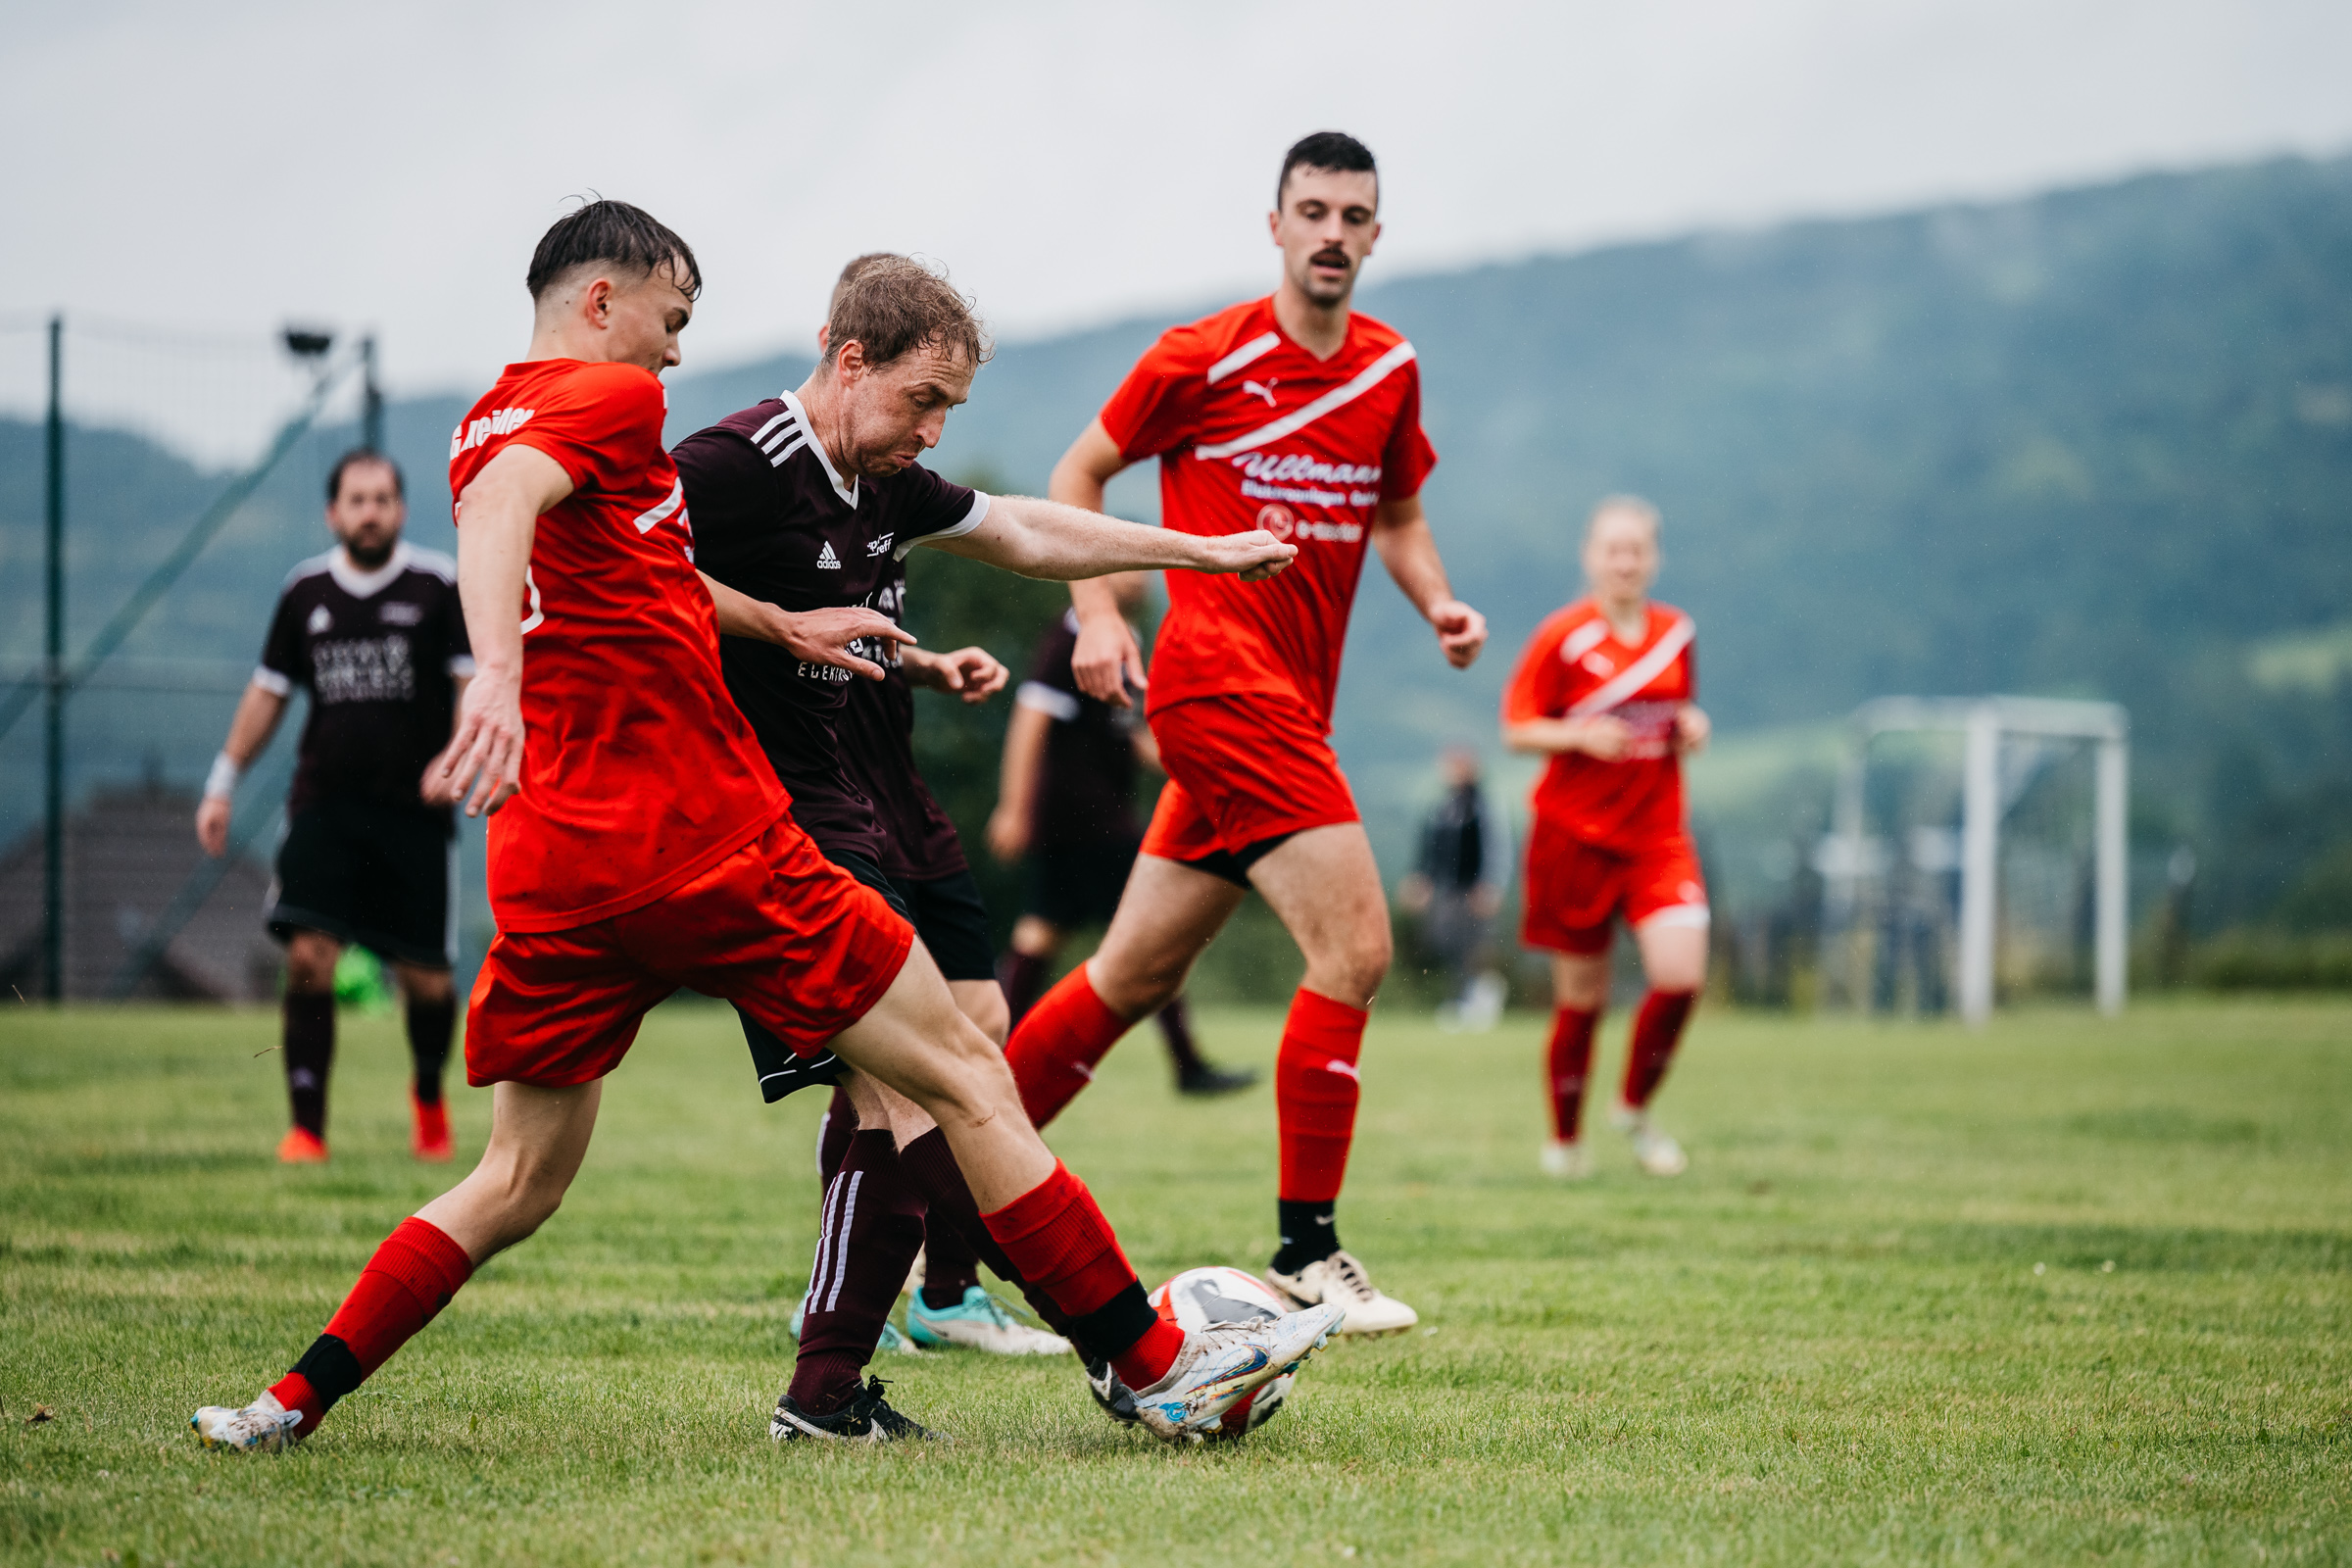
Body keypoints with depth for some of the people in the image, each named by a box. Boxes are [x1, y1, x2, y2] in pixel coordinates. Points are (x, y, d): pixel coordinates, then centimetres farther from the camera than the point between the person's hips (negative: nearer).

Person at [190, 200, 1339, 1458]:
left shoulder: (485, 422, 21)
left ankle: (294, 1403, 7)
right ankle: (1157, 1367, 2)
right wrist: (498, 675, -41)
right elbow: (502, 501, -26)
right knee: (967, 1080, 0)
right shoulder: (609, 397, -5)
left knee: (520, 1180, 15)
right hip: (704, 840, -8)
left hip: (550, 865, 8)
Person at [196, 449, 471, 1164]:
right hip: (323, 804, 2)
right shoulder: (305, 591, 8)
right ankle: (307, 1126, -7)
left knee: (424, 976, 1)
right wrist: (222, 786, 13)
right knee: (308, 955, -14)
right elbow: (267, 692, 17)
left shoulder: (440, 586, -1)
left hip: (415, 811, -2)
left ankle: (429, 1092, 32)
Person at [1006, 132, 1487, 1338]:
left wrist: (1437, 602, 6)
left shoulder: (1390, 370, 11)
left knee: (1139, 974, 11)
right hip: (1221, 682, -7)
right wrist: (1097, 611, -8)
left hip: (1289, 707, 7)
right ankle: (1306, 1254, -10)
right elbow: (1080, 472, 4)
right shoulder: (1205, 358, -6)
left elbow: (1396, 513, 25)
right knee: (1354, 945, -16)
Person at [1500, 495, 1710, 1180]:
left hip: (1657, 834, 3)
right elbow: (1516, 729, -4)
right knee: (1582, 999, 2)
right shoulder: (1563, 636, -6)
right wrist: (1580, 735, -21)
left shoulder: (1676, 633, 8)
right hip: (1576, 835, -3)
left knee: (1681, 976, -15)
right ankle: (1564, 1138, 23)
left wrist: (1691, 726, 0)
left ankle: (1635, 1109, 9)